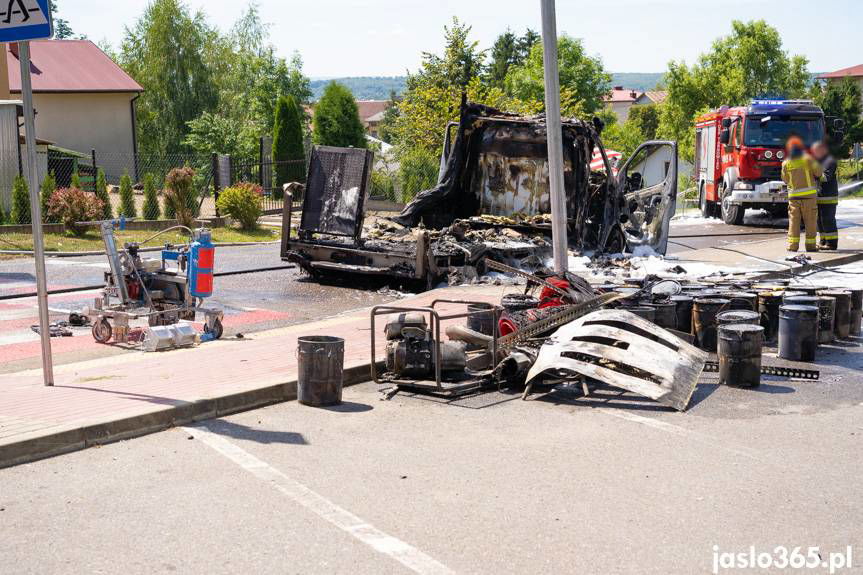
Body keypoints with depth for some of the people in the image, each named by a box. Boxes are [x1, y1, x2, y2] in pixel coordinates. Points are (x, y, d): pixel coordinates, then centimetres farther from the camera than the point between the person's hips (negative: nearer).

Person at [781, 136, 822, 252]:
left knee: (794, 221, 6)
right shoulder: (807, 159, -6)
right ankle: (810, 245, 6)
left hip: (793, 195, 2)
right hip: (809, 195, -2)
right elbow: (818, 172, -3)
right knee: (810, 221, 5)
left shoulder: (786, 163, 1)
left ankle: (793, 245, 1)